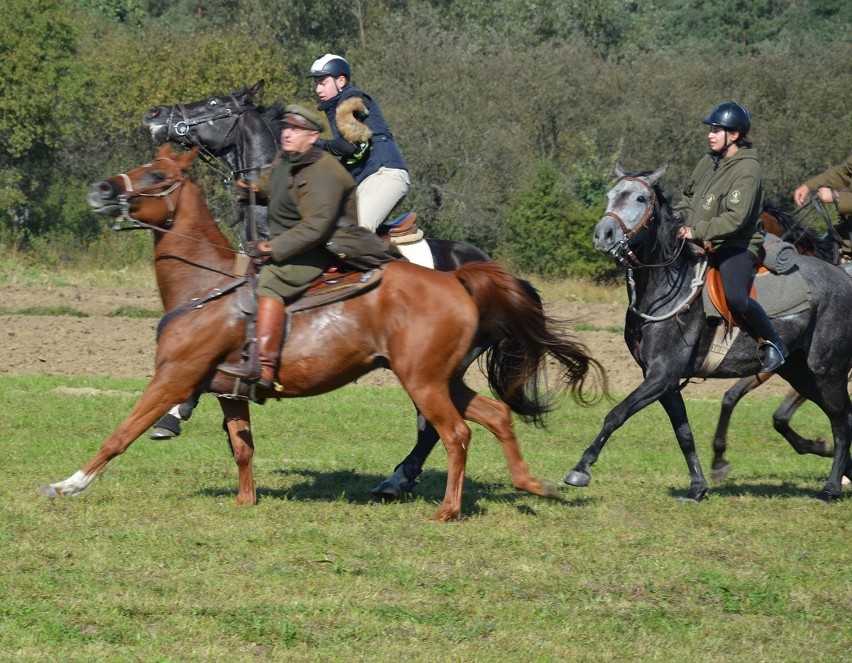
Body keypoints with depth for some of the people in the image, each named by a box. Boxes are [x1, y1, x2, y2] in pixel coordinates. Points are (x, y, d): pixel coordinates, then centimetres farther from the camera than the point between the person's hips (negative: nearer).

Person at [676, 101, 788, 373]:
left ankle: (773, 343, -11)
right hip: (703, 246, 9)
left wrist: (697, 231, -25)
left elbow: (736, 218, -24)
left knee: (735, 297, -32)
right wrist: (688, 226, 4)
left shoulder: (747, 170, -16)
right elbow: (688, 197, 22)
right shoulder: (709, 161, 10)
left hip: (736, 246, -9)